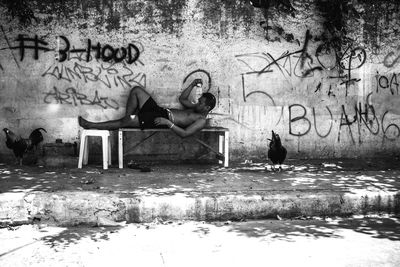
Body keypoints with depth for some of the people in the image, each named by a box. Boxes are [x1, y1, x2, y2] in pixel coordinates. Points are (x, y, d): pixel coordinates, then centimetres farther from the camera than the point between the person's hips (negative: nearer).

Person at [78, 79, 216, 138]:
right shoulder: (196, 108, 17)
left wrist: (168, 122, -30)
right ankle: (129, 119, 2)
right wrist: (192, 85, 17)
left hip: (157, 121, -10)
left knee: (124, 121, -20)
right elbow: (182, 99, 30)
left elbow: (184, 133, -26)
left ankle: (91, 125, -8)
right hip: (160, 111, 10)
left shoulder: (201, 121, -12)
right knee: (136, 90, -1)